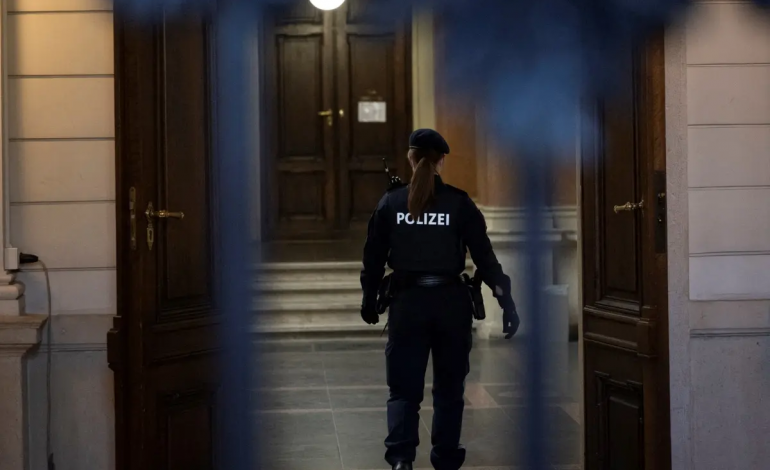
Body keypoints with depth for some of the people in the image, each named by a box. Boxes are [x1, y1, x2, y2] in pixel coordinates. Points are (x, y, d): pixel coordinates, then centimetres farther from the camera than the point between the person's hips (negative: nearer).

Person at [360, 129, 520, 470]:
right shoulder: (459, 203, -4)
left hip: (407, 301, 0)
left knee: (404, 386, 6)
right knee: (449, 386, 15)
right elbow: (484, 256, -6)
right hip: (450, 301, 0)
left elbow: (374, 257, 5)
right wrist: (506, 301, -3)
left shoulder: (391, 202, 0)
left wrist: (369, 300, 17)